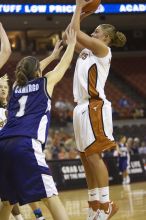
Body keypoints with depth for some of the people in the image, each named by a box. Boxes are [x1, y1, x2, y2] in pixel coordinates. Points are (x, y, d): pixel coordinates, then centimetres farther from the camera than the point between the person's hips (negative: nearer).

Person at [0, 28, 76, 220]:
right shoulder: (45, 83, 13)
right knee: (50, 195, -13)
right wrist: (71, 44, 46)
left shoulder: (17, 86, 26)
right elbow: (64, 65, 29)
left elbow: (32, 70, 46)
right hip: (26, 145, -6)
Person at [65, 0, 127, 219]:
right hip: (82, 107, 9)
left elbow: (75, 31, -12)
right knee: (86, 158, 8)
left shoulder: (102, 50, -5)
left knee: (93, 156, -13)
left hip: (94, 107, -9)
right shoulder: (87, 51, 19)